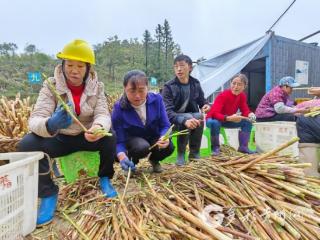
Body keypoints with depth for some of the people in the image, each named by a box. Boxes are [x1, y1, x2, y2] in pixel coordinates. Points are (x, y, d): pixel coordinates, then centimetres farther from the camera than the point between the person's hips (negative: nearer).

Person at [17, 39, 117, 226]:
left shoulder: (96, 87, -8)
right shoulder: (51, 85, -13)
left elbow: (103, 114, -19)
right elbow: (36, 119, -23)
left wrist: (99, 127, -45)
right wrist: (50, 125, -49)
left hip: (87, 137, 1)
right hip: (59, 138, 0)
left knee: (110, 136, -28)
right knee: (27, 144, -27)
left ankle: (105, 179, 0)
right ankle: (48, 192, -6)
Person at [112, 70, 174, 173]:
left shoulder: (156, 99, -17)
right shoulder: (119, 108, -23)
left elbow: (165, 126, -14)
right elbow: (119, 141, -23)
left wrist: (164, 138, -38)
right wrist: (122, 157, -44)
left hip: (154, 138, 3)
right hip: (132, 140, -2)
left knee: (168, 146, -27)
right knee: (142, 147, -35)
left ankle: (154, 159, 10)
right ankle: (132, 161, 3)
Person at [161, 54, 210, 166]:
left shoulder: (195, 83, -1)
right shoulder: (169, 87, -15)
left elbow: (202, 101, 14)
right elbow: (167, 111, -27)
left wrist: (205, 105, -13)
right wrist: (184, 121, -45)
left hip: (193, 116, 4)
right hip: (174, 121, -3)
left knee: (199, 116, -29)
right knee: (188, 117, -34)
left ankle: (194, 153, -13)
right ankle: (181, 154, -18)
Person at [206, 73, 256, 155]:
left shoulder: (242, 96, -8)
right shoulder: (223, 95, -29)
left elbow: (245, 110, -4)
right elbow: (214, 114, -37)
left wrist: (250, 114, -28)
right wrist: (229, 118, -51)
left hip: (229, 120, 6)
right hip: (213, 119, -6)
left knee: (248, 122, -10)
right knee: (214, 123, -40)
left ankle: (243, 147, 2)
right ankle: (215, 148, -16)